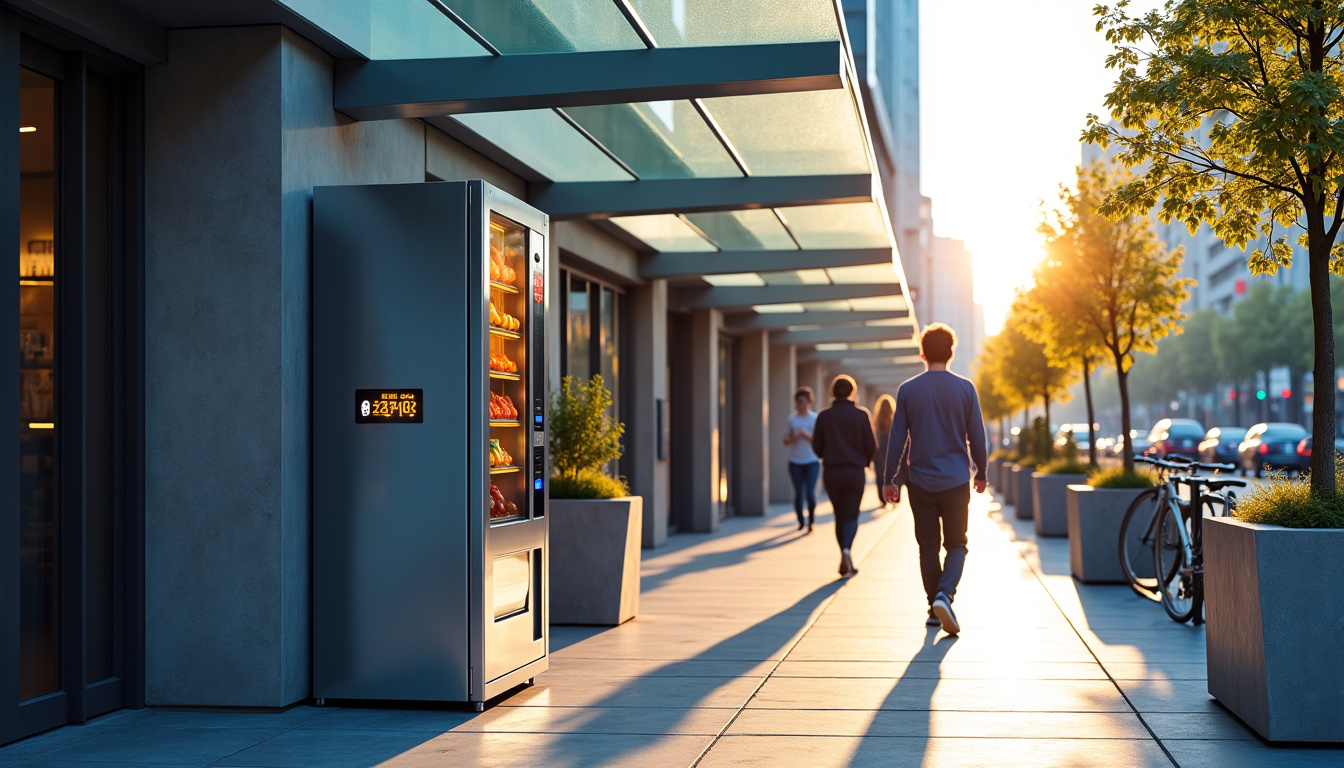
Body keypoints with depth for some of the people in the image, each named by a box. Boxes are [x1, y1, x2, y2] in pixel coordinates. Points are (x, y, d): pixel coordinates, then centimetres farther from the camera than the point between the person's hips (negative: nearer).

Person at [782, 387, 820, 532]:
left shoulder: (815, 419, -1)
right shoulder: (792, 419, 5)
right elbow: (785, 441, 7)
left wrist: (806, 435, -18)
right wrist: (794, 438, -13)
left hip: (812, 461, -2)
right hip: (795, 461, 2)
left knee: (810, 492, -11)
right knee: (798, 493, 4)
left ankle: (811, 521, 6)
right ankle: (800, 521, 19)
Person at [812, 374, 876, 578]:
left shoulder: (824, 416, -3)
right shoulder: (862, 414, -6)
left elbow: (817, 448, -1)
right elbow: (871, 446, -6)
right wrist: (865, 461, 15)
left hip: (831, 473, 2)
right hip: (855, 472, -1)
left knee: (840, 516, 13)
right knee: (851, 515, 6)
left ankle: (847, 565, 16)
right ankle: (846, 549, -23)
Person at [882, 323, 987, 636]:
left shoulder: (908, 390, -1)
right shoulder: (965, 388, -2)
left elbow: (897, 438, -1)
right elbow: (977, 436, 2)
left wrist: (890, 478, 7)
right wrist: (981, 473, 15)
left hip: (920, 481, 1)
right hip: (956, 481, -1)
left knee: (928, 546, 10)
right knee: (956, 544, 7)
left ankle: (935, 609, 12)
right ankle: (944, 593, -17)